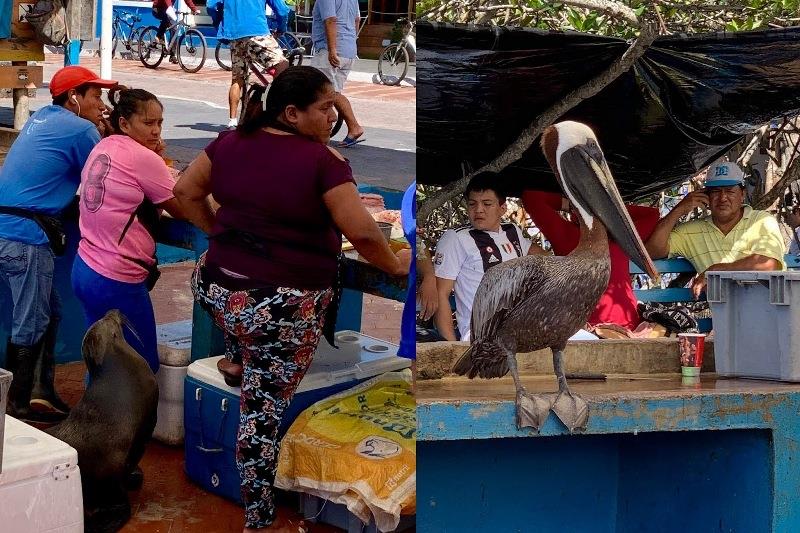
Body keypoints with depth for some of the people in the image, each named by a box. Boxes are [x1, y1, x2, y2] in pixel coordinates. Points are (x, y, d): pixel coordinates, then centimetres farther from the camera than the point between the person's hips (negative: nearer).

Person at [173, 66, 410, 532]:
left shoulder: (232, 142, 1)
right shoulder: (323, 159, -16)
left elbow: (186, 190, 13)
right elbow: (363, 233, -17)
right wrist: (395, 264, 1)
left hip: (216, 287, 6)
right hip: (284, 308, -5)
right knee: (264, 413, 5)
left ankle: (236, 358, 48)